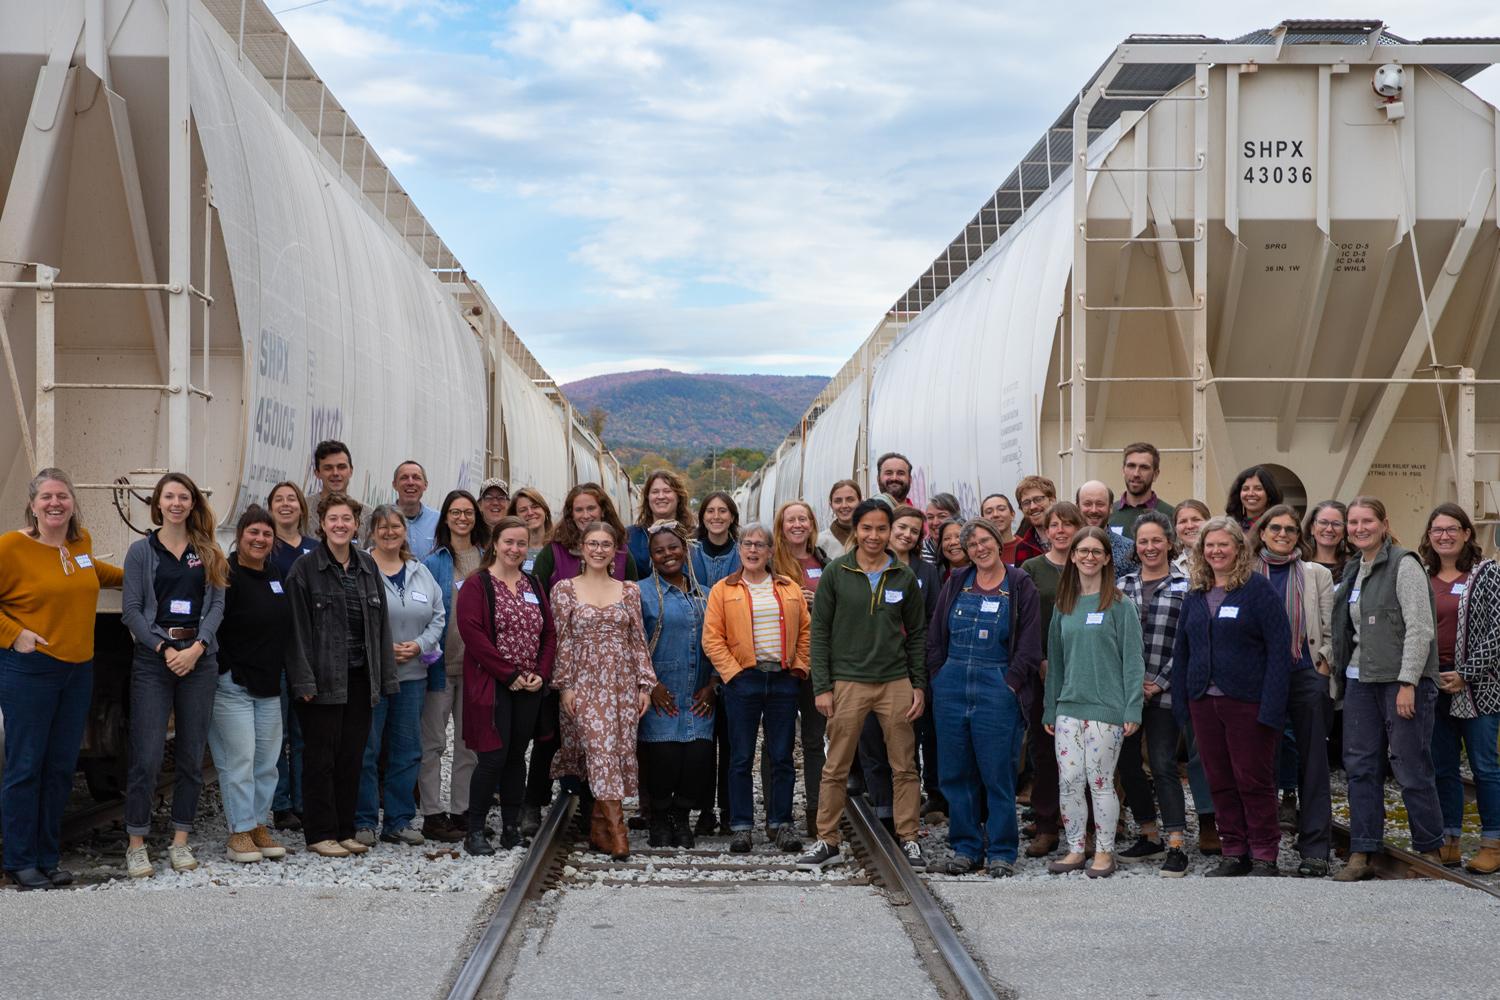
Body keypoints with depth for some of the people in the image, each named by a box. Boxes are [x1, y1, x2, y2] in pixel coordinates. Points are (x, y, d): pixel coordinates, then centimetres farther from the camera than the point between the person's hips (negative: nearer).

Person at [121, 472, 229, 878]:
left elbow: (216, 605, 4)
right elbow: (131, 609, -1)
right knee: (146, 756, -6)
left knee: (192, 755, 4)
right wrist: (164, 649, -11)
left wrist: (196, 648, -11)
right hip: (153, 658, -2)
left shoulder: (208, 552, 10)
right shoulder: (141, 550, 4)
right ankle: (136, 845, 2)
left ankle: (180, 841, 12)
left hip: (199, 658, 2)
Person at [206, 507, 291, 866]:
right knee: (239, 758, -5)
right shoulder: (226, 576, -11)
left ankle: (259, 825, 19)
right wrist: (228, 671, -16)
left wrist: (287, 672, 17)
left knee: (267, 759, 9)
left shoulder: (277, 575, 11)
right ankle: (239, 832, 1)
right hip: (232, 684, -7)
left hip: (269, 685, 7)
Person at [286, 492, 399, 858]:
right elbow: (297, 627, -9)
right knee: (321, 757, 1)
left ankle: (344, 831, 18)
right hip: (323, 678, -5)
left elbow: (381, 623, 12)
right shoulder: (306, 568, -5)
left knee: (352, 757, 9)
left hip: (360, 678, 5)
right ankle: (320, 834, 8)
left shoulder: (368, 567, 10)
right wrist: (303, 680, -15)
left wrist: (384, 675, 7)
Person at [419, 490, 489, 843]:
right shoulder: (433, 563, -1)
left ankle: (462, 812, 18)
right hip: (442, 663, -3)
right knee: (433, 741, 0)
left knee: (469, 742, 9)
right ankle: (432, 815, 5)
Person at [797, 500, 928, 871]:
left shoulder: (904, 577, 6)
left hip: (896, 682, 2)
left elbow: (917, 634, 12)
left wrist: (919, 685, 4)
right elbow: (819, 631, 1)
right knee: (835, 768, 2)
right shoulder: (837, 573, 0)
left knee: (904, 767, 4)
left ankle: (908, 839, 14)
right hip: (848, 682, -2)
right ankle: (827, 841, 11)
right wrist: (821, 686, -5)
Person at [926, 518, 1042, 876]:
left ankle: (1001, 852, 7)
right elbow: (935, 638, 13)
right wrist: (939, 679, 5)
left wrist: (1009, 685, -9)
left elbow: (1029, 646, -2)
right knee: (955, 774, 6)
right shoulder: (956, 584, 11)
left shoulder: (1020, 587, 1)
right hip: (952, 687, 4)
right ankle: (966, 848, 15)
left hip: (998, 689, -4)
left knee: (998, 775, -2)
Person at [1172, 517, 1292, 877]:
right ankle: (1234, 853, 18)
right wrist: (1181, 701, 8)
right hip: (1204, 700, 6)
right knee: (1219, 781, 9)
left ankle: (1264, 856, 7)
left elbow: (1279, 648, -10)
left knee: (1253, 780, -2)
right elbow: (1181, 651, 17)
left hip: (1246, 700, -6)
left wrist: (1271, 705, -17)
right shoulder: (1195, 596, 13)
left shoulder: (1258, 589, -5)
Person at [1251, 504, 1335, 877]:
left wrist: (1323, 666, -4)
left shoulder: (1317, 575, 10)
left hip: (1306, 675, 0)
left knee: (1312, 762, 0)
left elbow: (1330, 630, 7)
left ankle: (1315, 850, 3)